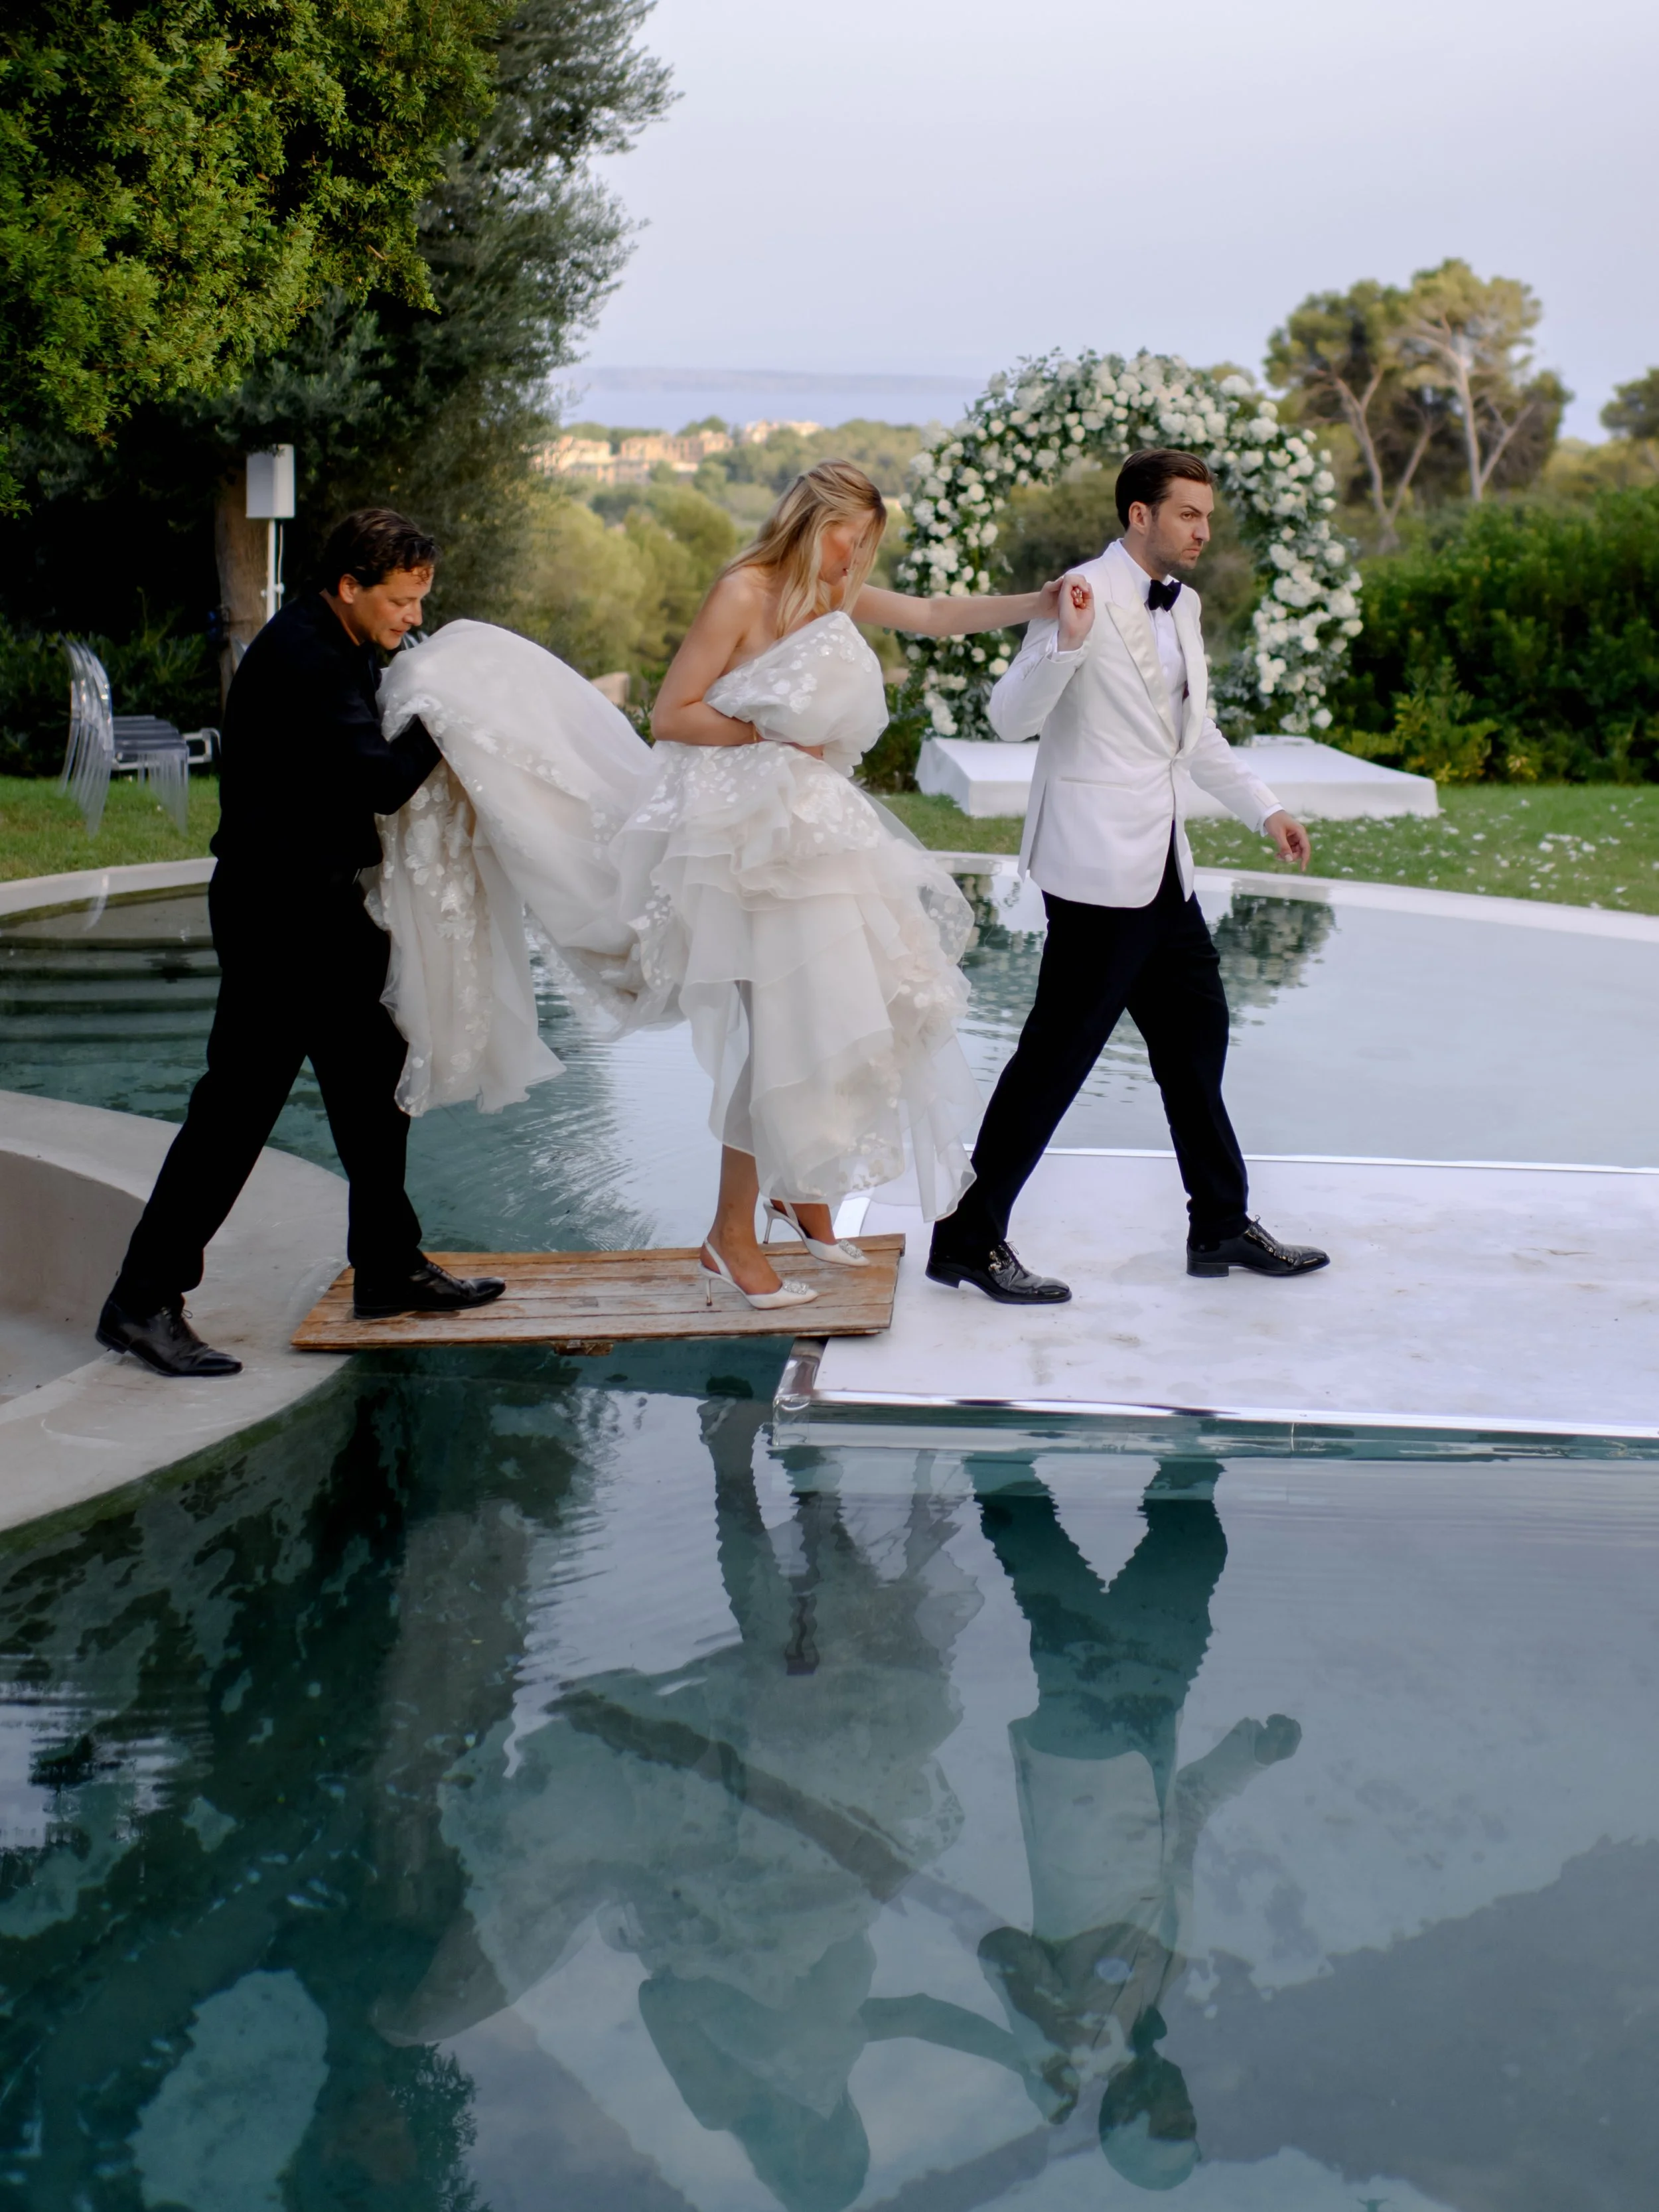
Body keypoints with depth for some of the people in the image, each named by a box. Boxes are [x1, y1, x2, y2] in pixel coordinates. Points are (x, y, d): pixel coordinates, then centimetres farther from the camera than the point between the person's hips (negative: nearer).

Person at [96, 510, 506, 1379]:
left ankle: (389, 1266, 28)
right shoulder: (299, 656, -20)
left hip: (328, 902, 10)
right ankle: (144, 1300, -1)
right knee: (240, 1098, -8)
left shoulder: (346, 649, 11)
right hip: (278, 907, -10)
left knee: (373, 1081, 16)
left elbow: (370, 772, 13)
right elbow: (379, 779, -27)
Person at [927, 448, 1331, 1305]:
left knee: (1196, 1034, 15)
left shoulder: (1182, 604, 14)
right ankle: (970, 1239, 3)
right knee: (1058, 1051, -6)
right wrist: (1067, 642, -33)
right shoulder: (1087, 596, -13)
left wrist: (1263, 808, 20)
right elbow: (1011, 718, -20)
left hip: (1162, 866, 9)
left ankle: (1222, 1225, 28)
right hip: (1100, 865, -9)